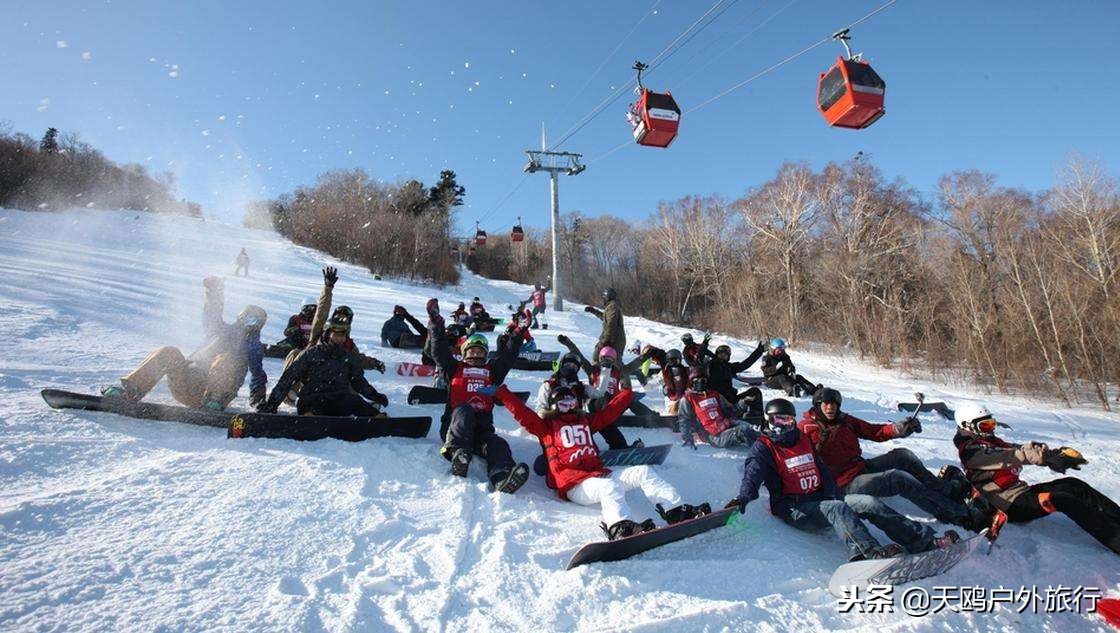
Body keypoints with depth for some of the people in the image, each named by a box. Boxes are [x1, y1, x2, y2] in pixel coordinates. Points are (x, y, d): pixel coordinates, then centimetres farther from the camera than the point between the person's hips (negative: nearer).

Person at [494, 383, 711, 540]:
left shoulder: (586, 420, 30)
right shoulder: (547, 426, 16)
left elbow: (611, 410, 35)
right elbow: (522, 413, 6)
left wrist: (627, 390, 41)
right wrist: (501, 391, 3)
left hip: (598, 474, 6)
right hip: (574, 485, -6)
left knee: (643, 472, -9)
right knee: (610, 486, -37)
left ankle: (676, 511, -18)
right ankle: (620, 527, -64)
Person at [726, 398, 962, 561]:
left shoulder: (803, 440, 20)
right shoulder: (763, 447, -1)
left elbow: (822, 472, 19)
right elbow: (753, 474, -18)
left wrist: (837, 496, 1)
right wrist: (743, 497, -37)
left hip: (820, 498, 7)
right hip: (792, 508, -6)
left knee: (869, 503, -10)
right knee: (837, 509, -33)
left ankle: (926, 540, -10)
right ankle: (871, 552, -54)